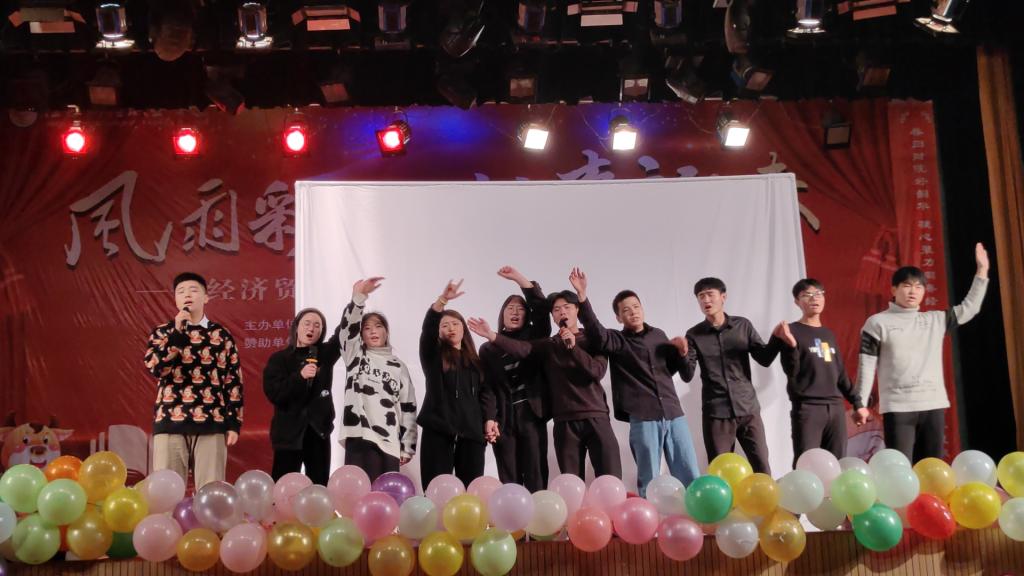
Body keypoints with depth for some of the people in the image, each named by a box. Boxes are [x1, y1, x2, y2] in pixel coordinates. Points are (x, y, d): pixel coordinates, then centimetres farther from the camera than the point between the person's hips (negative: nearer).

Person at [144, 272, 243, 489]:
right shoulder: (162, 332, 12)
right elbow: (154, 367, -7)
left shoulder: (221, 335, 10)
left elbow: (233, 381, 8)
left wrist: (234, 423, 2)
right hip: (170, 423, 0)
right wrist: (177, 330, -11)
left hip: (211, 424, 0)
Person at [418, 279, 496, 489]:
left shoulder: (475, 361, 18)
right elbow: (427, 327, -9)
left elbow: (485, 392, 14)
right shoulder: (433, 355, 8)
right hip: (438, 430, -3)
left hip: (471, 432, 3)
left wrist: (489, 420, -2)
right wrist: (442, 299, -23)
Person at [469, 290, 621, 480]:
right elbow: (521, 348, -9)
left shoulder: (592, 339, 9)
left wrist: (573, 347, -15)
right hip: (565, 422, 1)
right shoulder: (548, 345, 10)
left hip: (596, 418, -1)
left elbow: (598, 371, -6)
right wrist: (492, 336, -25)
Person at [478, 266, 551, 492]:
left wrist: (519, 278, -12)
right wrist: (489, 419, -10)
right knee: (509, 481, 2)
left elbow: (542, 308, -7)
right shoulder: (488, 349, 10)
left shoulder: (534, 338, 9)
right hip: (503, 419, 0)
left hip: (531, 415, 0)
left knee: (535, 478, -2)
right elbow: (487, 386, 2)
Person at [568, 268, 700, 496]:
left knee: (690, 476, 7)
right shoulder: (616, 340, 1)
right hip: (643, 418, -4)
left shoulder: (658, 335, 14)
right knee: (649, 480, 3)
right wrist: (582, 297, -33)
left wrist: (681, 354, 2)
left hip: (674, 413, 4)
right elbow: (596, 333, -20)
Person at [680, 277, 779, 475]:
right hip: (715, 413, -1)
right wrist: (683, 355, -24)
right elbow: (687, 376, -5)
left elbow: (765, 359, 3)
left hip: (748, 409, 1)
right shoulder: (694, 335, 0)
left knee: (762, 468, 4)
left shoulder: (743, 325, 3)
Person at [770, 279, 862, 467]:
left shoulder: (829, 335, 17)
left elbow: (840, 374, 21)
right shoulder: (792, 331, -2)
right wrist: (790, 346, -26)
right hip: (807, 408, -6)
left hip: (835, 407, 6)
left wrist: (856, 402, 19)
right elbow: (791, 371, -10)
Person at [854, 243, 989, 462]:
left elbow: (969, 308, 18)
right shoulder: (877, 323, 1)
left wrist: (982, 270, 15)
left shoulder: (936, 320, 14)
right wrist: (861, 404, -5)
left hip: (934, 405, 5)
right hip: (897, 407, -5)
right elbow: (867, 366, -1)